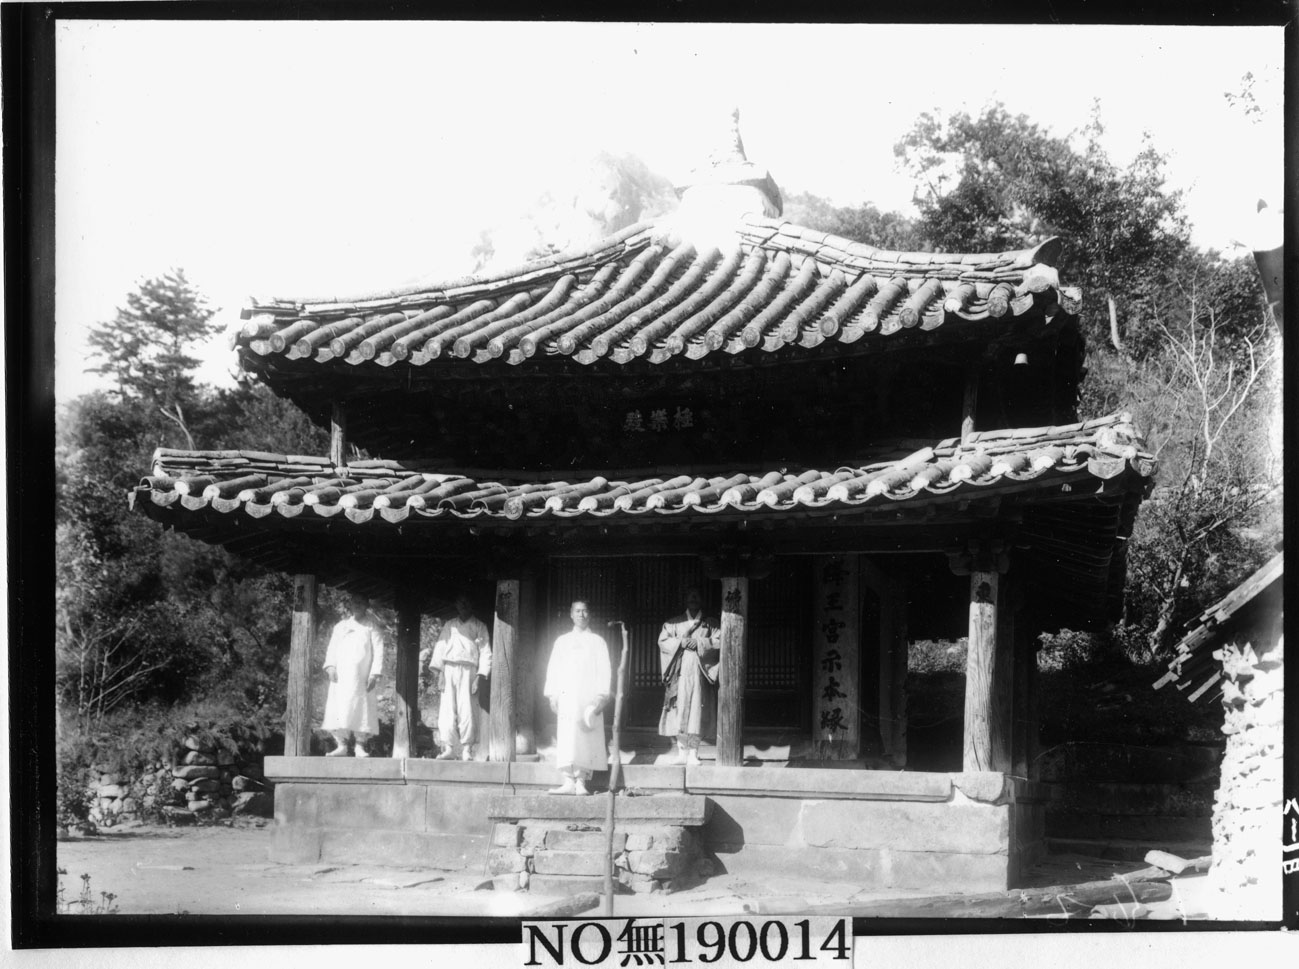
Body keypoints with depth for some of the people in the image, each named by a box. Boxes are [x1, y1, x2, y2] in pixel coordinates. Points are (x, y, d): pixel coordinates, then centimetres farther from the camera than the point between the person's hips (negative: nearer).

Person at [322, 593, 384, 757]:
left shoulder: (371, 627, 8)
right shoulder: (340, 626, 17)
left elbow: (378, 651, 2)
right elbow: (332, 648, 13)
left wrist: (374, 674, -8)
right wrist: (331, 666, -4)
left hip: (363, 678, -3)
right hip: (341, 677, 3)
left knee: (362, 710, -7)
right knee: (338, 711, -5)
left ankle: (360, 746, -4)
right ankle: (341, 745, -4)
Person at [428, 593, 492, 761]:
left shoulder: (479, 626, 12)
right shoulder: (449, 625, 20)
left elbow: (485, 652, 6)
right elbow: (440, 646, 13)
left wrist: (482, 675, -7)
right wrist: (438, 670, -1)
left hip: (468, 670, -3)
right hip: (449, 669, 3)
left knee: (466, 712, -9)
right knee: (447, 711, -5)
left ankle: (467, 750, -6)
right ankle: (449, 748, -1)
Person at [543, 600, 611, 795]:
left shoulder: (597, 641, 11)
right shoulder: (562, 641, 17)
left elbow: (604, 670, 4)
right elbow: (553, 668, 13)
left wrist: (601, 696, -8)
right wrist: (552, 695, 2)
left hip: (589, 697, -2)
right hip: (566, 696, 2)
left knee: (585, 739, -7)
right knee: (566, 739, -6)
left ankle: (580, 781, -6)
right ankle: (568, 781, -7)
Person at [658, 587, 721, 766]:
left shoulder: (711, 624, 13)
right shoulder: (673, 623, 14)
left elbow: (719, 641, 0)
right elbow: (662, 641, 4)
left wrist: (699, 643, -11)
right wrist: (680, 642, -10)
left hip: (699, 673, -1)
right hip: (680, 673, 1)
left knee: (696, 712, -7)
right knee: (680, 711, -5)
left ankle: (693, 753, -6)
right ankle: (682, 751, -1)